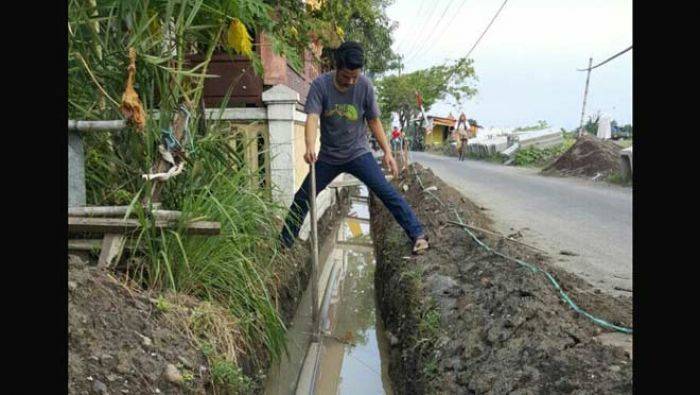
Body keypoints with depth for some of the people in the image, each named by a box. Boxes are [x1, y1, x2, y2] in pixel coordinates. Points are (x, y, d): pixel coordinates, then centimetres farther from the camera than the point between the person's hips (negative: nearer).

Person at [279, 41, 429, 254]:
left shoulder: (365, 85, -12)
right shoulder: (320, 84, -15)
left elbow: (374, 120, -3)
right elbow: (312, 117, -26)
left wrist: (387, 152, -10)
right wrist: (310, 147, -44)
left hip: (358, 153, -1)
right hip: (328, 156, 1)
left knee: (387, 191, -17)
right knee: (302, 199, 6)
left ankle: (417, 234, -10)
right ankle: (283, 245, 23)